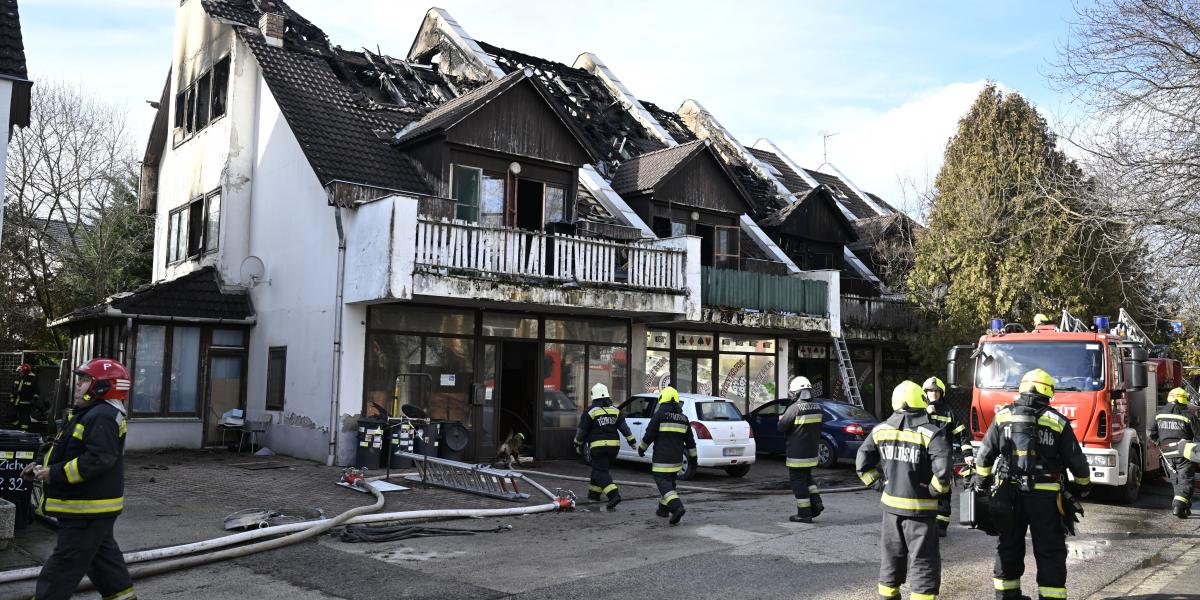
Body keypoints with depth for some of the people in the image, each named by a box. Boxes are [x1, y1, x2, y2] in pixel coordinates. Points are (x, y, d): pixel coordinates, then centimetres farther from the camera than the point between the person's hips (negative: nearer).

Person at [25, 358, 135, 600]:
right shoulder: (92, 414, 15)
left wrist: (55, 474, -24)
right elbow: (75, 455, 23)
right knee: (102, 554, 18)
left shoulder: (102, 417, -21)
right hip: (90, 506, 11)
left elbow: (99, 459, -30)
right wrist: (44, 468, 9)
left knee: (65, 561, -2)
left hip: (90, 508, -11)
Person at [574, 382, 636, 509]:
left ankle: (614, 495, -23)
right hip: (614, 445, 5)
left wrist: (578, 443, 13)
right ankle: (594, 493, 30)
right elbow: (624, 427, 4)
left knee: (600, 472, -6)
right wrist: (632, 441, 9)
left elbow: (582, 431, -2)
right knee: (599, 469, 22)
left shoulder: (590, 412, -6)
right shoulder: (615, 410, 7)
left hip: (598, 446, -5)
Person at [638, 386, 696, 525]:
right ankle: (664, 508, 29)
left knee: (663, 482, -8)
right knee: (669, 481, 20)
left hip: (662, 458, -7)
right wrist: (693, 456, 21)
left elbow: (649, 434, -10)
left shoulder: (660, 414, -9)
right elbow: (690, 440, 14)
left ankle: (677, 507, -25)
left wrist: (641, 448, 5)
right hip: (677, 459, 7)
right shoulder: (683, 418, 10)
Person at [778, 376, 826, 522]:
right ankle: (816, 502, 16)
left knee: (798, 482, 3)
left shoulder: (794, 409, -20)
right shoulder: (818, 408, 2)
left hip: (797, 454, -7)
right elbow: (817, 429, 12)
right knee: (807, 477, 25)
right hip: (812, 452, 7)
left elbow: (782, 428, -13)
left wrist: (781, 419, 6)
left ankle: (804, 514, 7)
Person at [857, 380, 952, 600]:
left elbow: (862, 463, 4)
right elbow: (942, 470, -23)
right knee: (923, 562, 4)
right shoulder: (930, 433, -14)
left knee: (892, 557, 20)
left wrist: (881, 484, 10)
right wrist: (935, 491, -6)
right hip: (920, 507, -5)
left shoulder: (880, 430, 1)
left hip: (891, 504, 5)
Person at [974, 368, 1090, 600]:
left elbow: (984, 455, 3)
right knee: (1050, 552, 7)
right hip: (1045, 497, -3)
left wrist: (981, 483, 18)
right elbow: (1076, 461, 0)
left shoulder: (1003, 416, 2)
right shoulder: (1058, 422, -4)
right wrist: (1083, 486, 19)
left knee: (1009, 548, 16)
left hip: (1008, 494, 3)